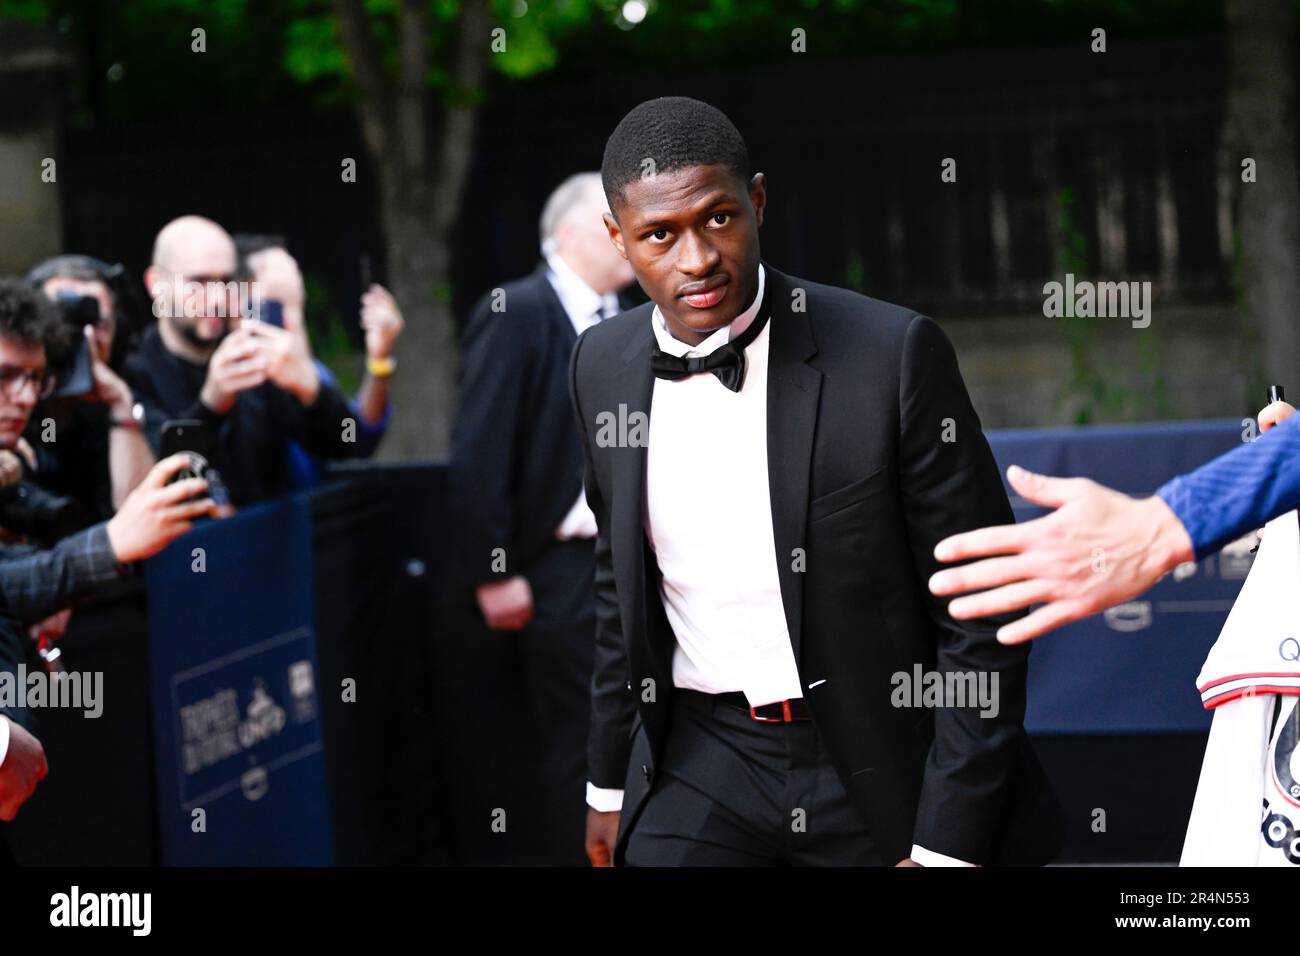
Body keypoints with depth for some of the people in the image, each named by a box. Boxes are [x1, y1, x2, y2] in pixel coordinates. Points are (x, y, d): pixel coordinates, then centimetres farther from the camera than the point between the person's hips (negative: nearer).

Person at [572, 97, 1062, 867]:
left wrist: (948, 845, -14)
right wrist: (611, 782, 17)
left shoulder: (894, 354, -15)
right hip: (705, 760, 3)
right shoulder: (604, 368, 0)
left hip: (889, 766, -3)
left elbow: (980, 610, -12)